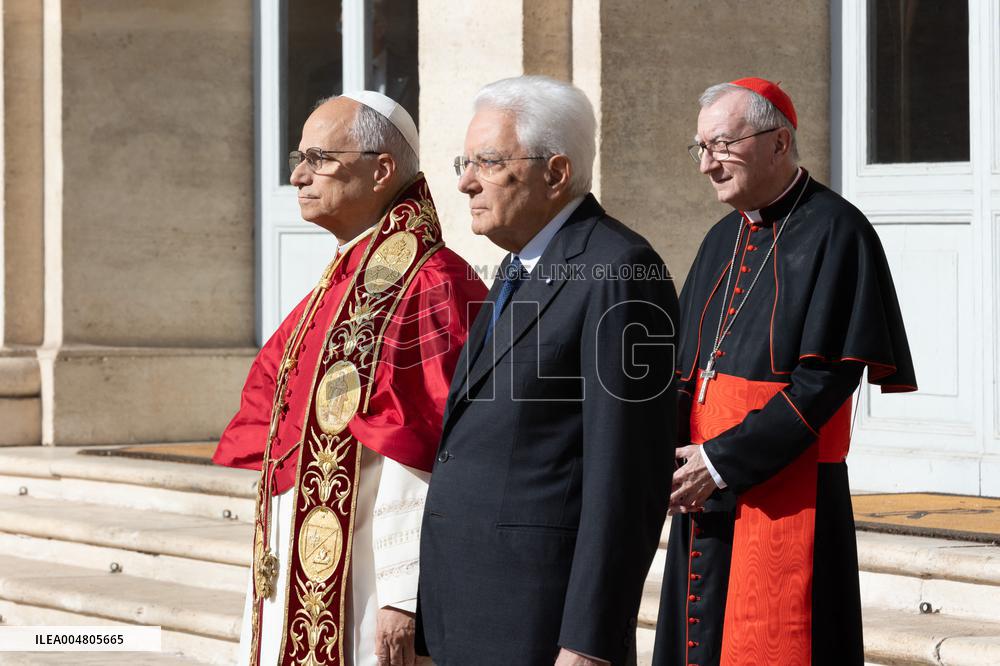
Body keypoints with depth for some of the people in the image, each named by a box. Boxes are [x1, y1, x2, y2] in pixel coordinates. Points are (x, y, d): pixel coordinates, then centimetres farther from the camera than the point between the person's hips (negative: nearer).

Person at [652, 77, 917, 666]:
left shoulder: (834, 231, -10)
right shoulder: (724, 240, 14)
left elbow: (828, 380, -16)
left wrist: (722, 461, -18)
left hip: (788, 500, -7)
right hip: (706, 499, 8)